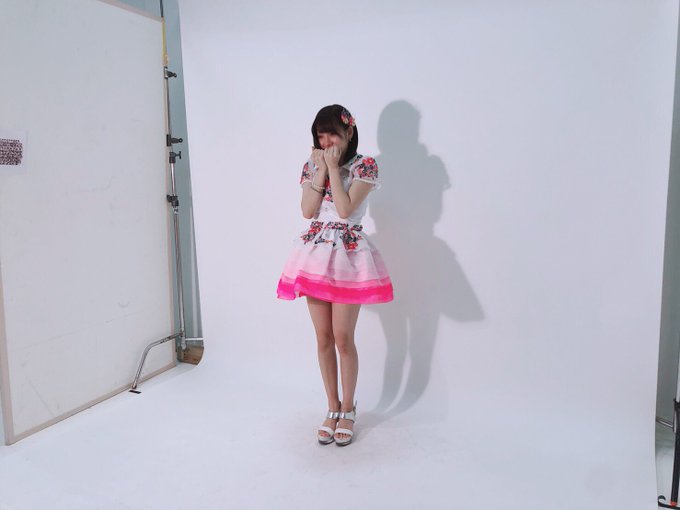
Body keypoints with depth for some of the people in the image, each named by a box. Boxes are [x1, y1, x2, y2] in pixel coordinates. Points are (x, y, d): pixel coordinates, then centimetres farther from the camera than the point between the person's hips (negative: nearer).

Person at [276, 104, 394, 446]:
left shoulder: (364, 166, -4)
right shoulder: (312, 165, 9)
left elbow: (345, 209, -16)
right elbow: (308, 211, -3)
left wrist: (334, 167, -11)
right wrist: (321, 170, -6)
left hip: (348, 255, -4)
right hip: (315, 254, 4)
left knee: (343, 338, -2)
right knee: (323, 338, 8)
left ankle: (348, 411, 18)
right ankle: (332, 408, 24)